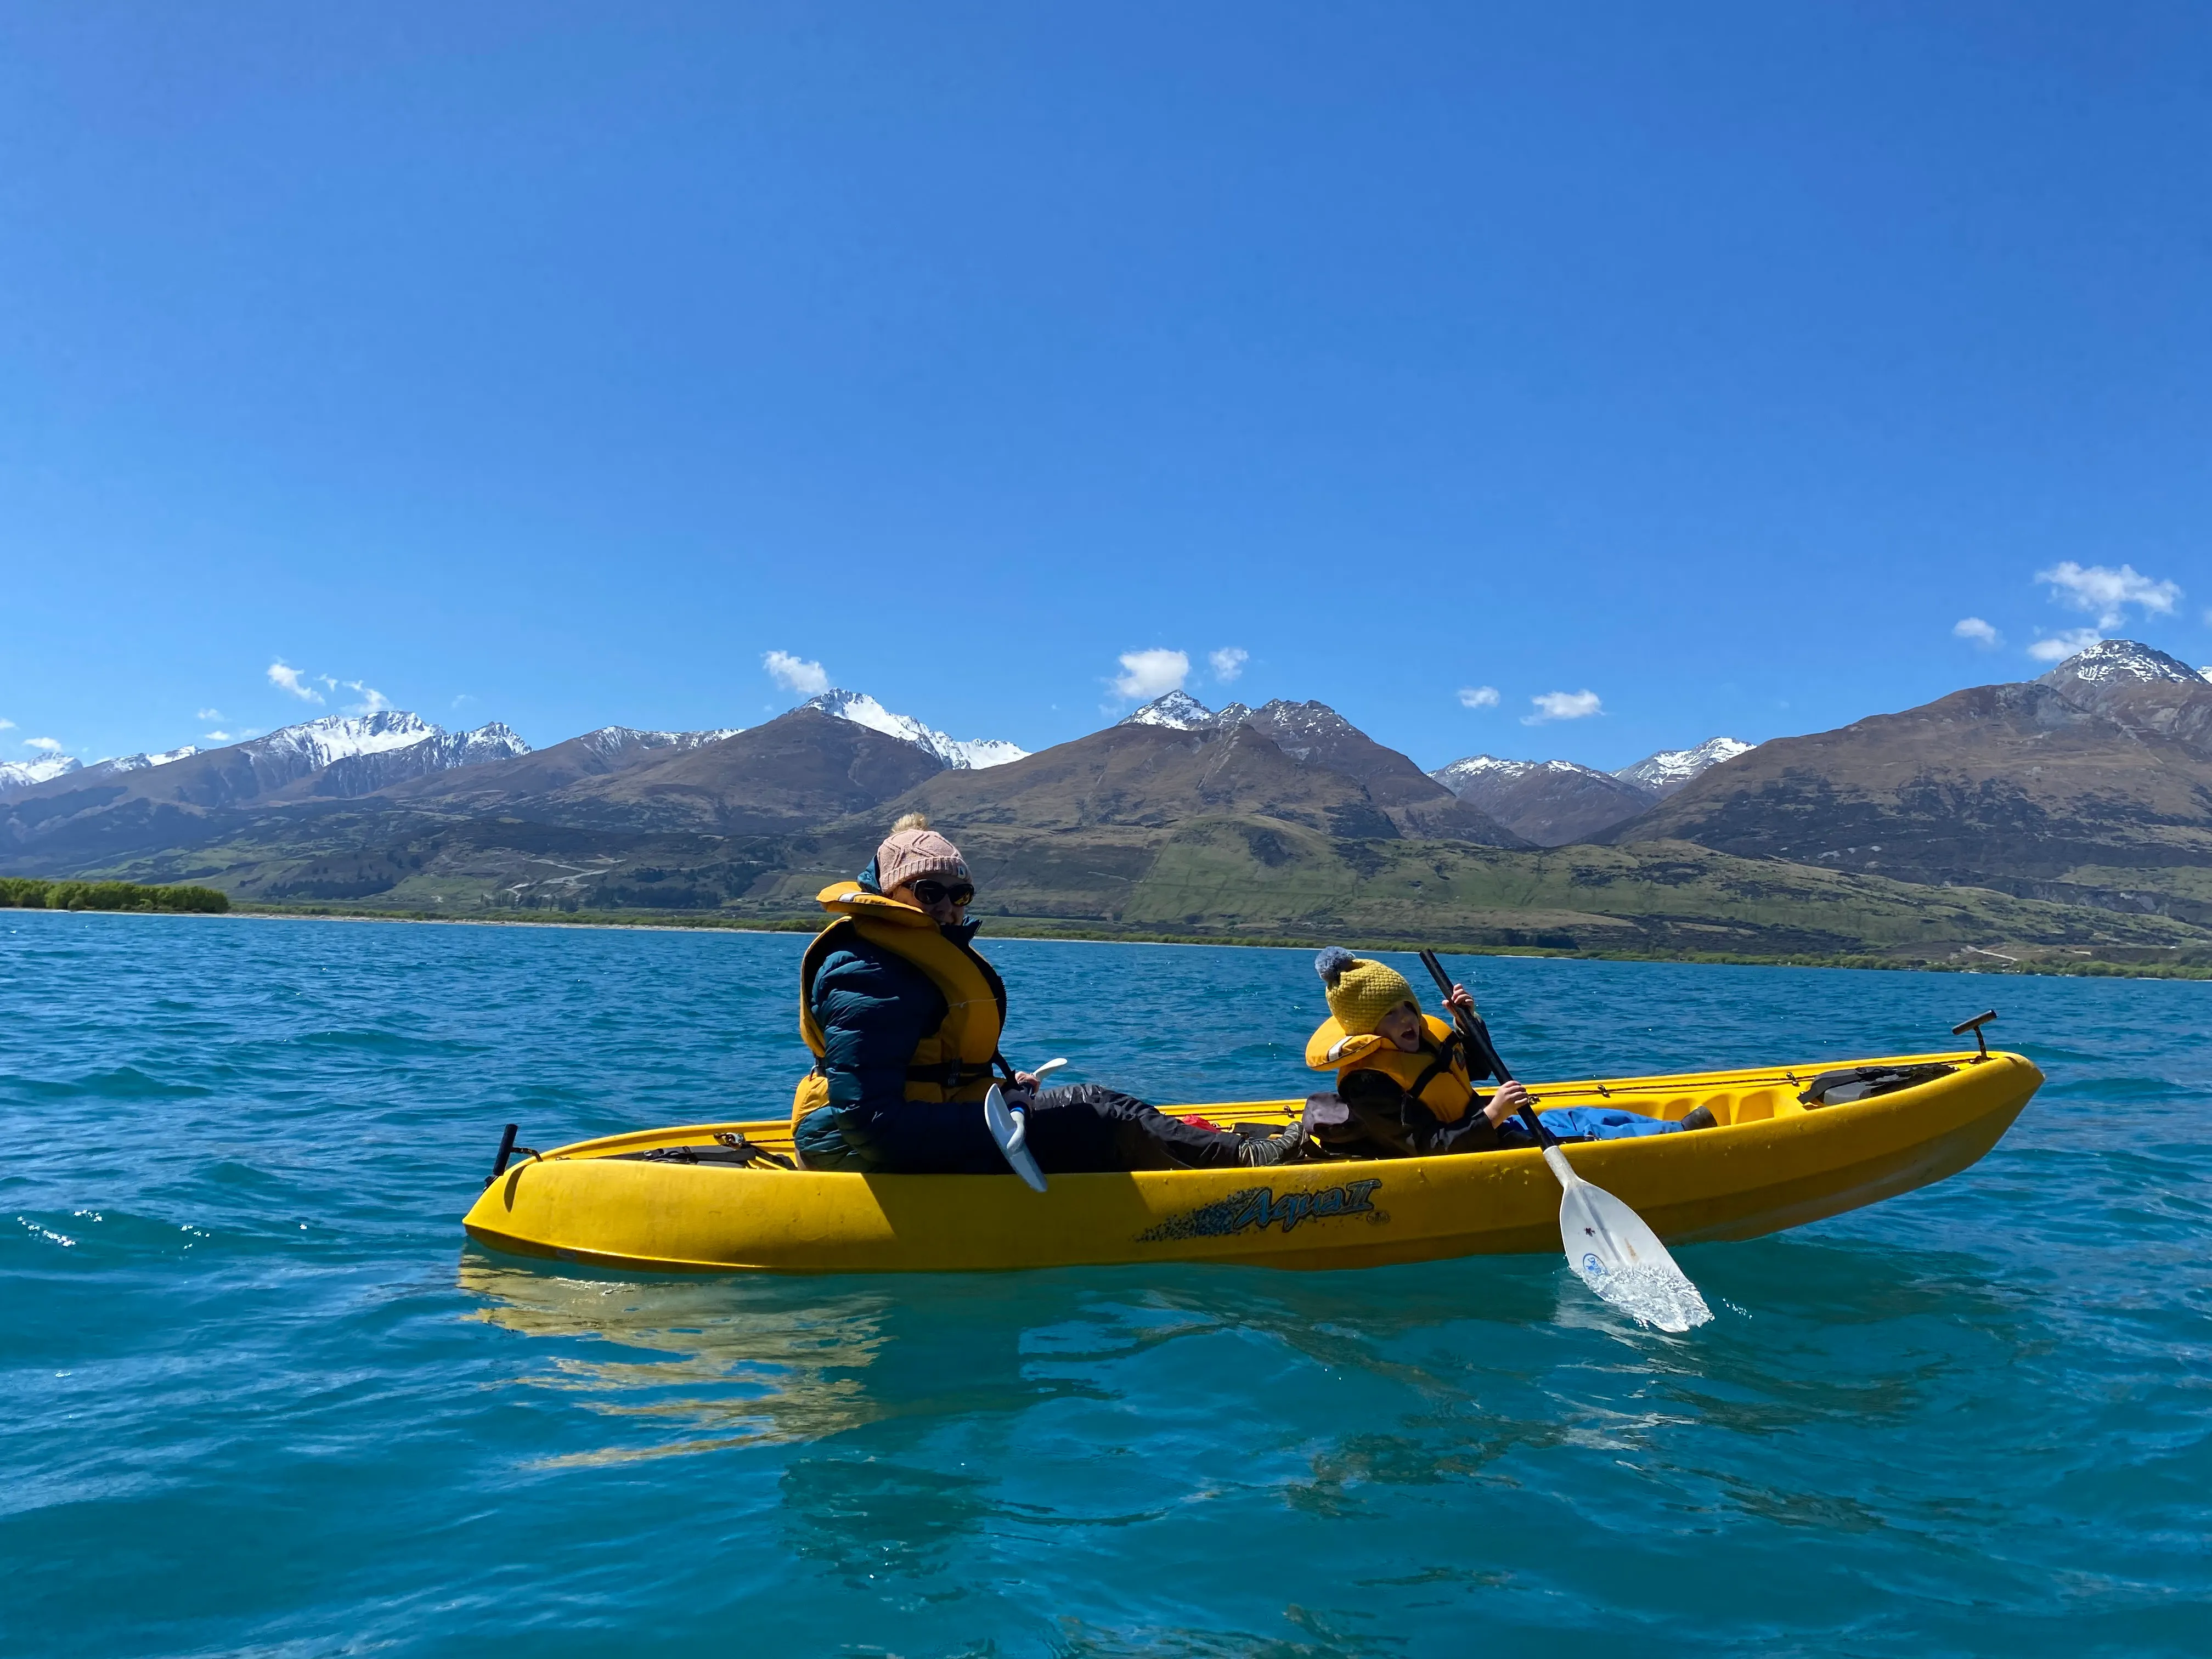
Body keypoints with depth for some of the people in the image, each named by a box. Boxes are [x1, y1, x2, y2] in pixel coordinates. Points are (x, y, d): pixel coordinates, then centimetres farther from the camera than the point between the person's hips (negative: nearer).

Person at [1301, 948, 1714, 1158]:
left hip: (1489, 1128, 9)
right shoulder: (1370, 1084, -28)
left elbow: (1479, 1068, 17)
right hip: (1478, 1148, -9)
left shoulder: (1428, 1032, 1)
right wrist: (1491, 1117, -40)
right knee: (1586, 1135, -11)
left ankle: (1677, 1128, 11)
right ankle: (1677, 1134, -5)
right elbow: (1430, 1147, -31)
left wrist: (1469, 1021, 0)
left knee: (1583, 1116, 6)